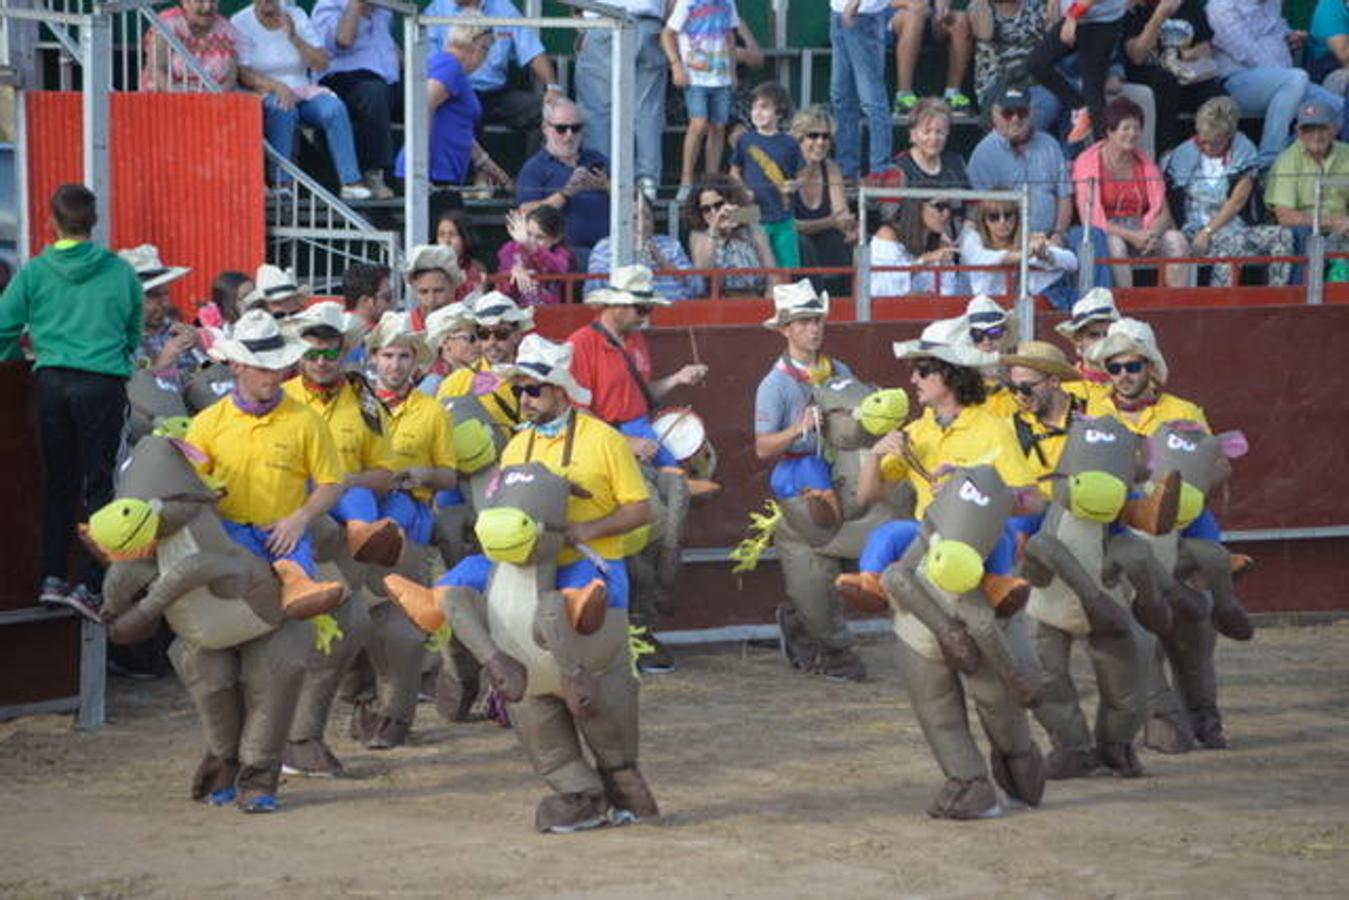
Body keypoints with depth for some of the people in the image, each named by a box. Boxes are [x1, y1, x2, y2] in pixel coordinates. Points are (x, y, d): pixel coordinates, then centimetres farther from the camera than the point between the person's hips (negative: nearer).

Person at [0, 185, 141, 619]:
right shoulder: (120, 272, 2)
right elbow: (134, 334, 14)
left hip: (52, 382, 2)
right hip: (103, 383, -2)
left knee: (58, 483, 13)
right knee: (99, 484, 1)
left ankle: (52, 578, 9)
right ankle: (89, 583, -6)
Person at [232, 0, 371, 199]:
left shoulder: (297, 16, 8)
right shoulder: (239, 24, -2)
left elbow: (322, 65, 1)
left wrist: (294, 38, -12)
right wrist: (276, 86, -27)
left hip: (302, 90, 4)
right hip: (264, 93, -4)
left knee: (334, 108, -26)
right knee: (283, 109, -38)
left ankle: (351, 182, -28)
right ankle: (280, 182, -38)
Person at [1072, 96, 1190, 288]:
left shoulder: (1144, 163, 11)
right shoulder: (1088, 162, -4)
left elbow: (1163, 213, 7)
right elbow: (1089, 217, -12)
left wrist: (1152, 233, -18)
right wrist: (1129, 235, -23)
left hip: (1141, 233, 4)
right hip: (1104, 235, -4)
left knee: (1177, 240, -21)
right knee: (1115, 244, -37)